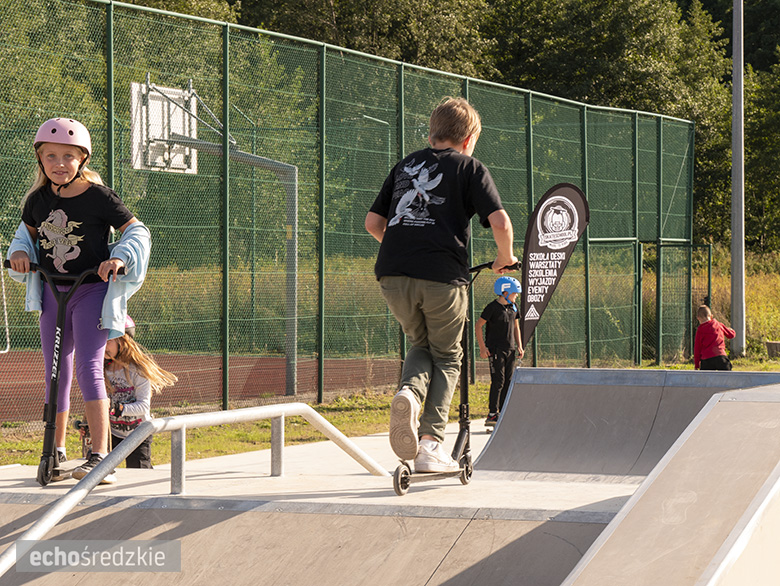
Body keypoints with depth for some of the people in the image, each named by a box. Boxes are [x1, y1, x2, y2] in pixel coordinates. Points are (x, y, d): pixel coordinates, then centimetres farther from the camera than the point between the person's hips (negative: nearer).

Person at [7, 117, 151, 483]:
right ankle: (57, 451, 25)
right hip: (52, 292, 5)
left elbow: (137, 231, -6)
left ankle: (100, 456, -20)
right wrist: (20, 251, -2)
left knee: (88, 367, -17)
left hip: (92, 291, -5)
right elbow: (27, 231, 20)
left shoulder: (98, 196, -11)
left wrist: (120, 258, -24)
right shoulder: (37, 200, 2)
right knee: (56, 371, 11)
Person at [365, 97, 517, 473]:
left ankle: (409, 391, -8)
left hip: (392, 274, 4)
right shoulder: (470, 167, 8)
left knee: (422, 345, 25)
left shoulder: (405, 164, 22)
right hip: (442, 276, -4)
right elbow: (499, 221, -6)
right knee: (446, 357, 15)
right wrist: (505, 259, 12)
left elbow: (373, 222, 21)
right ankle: (430, 445, 3)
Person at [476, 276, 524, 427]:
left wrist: (519, 346, 14)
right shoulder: (492, 307, -10)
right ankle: (492, 415, -8)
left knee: (509, 381, 5)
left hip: (509, 349, 7)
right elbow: (478, 325, -7)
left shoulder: (513, 306, 11)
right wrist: (482, 347, -12)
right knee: (498, 381, -11)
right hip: (495, 350, -7)